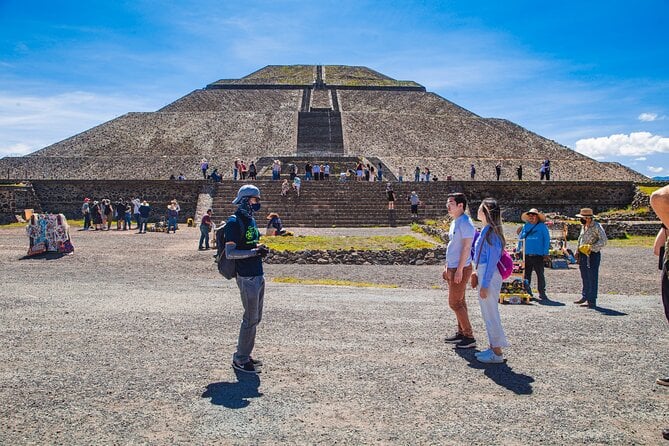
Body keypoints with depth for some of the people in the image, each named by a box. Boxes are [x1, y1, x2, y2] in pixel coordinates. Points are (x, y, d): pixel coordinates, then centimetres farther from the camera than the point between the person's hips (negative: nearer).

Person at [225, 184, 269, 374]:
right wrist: (254, 252, -22)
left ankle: (244, 355, 27)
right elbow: (230, 253, -18)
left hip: (258, 275, 9)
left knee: (255, 318, 15)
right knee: (250, 319, -3)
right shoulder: (235, 222, -13)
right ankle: (240, 360, 10)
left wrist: (260, 248, 6)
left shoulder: (251, 219, 15)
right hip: (247, 278, -9)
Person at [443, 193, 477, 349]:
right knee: (459, 302, 14)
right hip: (452, 268, 10)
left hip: (461, 269, -10)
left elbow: (466, 248, -21)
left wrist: (459, 270, -23)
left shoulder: (465, 223, -17)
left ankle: (470, 337, 0)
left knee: (455, 303, -7)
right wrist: (447, 266, 21)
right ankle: (461, 333, 23)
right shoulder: (454, 222, 14)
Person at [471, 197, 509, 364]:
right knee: (487, 314, 16)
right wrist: (477, 273, 22)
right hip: (483, 273, 10)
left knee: (491, 314, -2)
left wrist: (485, 284, -21)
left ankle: (497, 353, 7)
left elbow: (492, 261, -21)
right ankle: (493, 348, 26)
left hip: (489, 275, -10)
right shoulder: (486, 230, 12)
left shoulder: (491, 232, -18)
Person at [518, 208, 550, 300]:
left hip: (538, 255, -3)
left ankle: (542, 292, 6)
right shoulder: (525, 226, 12)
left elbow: (547, 240, 1)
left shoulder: (542, 226, 2)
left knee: (540, 274, 0)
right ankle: (527, 291, 15)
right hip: (526, 254, 3)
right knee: (526, 274, 6)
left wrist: (545, 253, -5)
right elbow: (520, 238, 16)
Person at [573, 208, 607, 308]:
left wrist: (591, 247, -24)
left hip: (593, 255, -8)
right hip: (583, 254, 8)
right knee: (585, 277, 17)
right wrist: (577, 251, 18)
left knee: (592, 278, -5)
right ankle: (585, 297, 29)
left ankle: (592, 301, -1)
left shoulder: (597, 227, -13)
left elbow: (603, 241, -19)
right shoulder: (583, 226, 12)